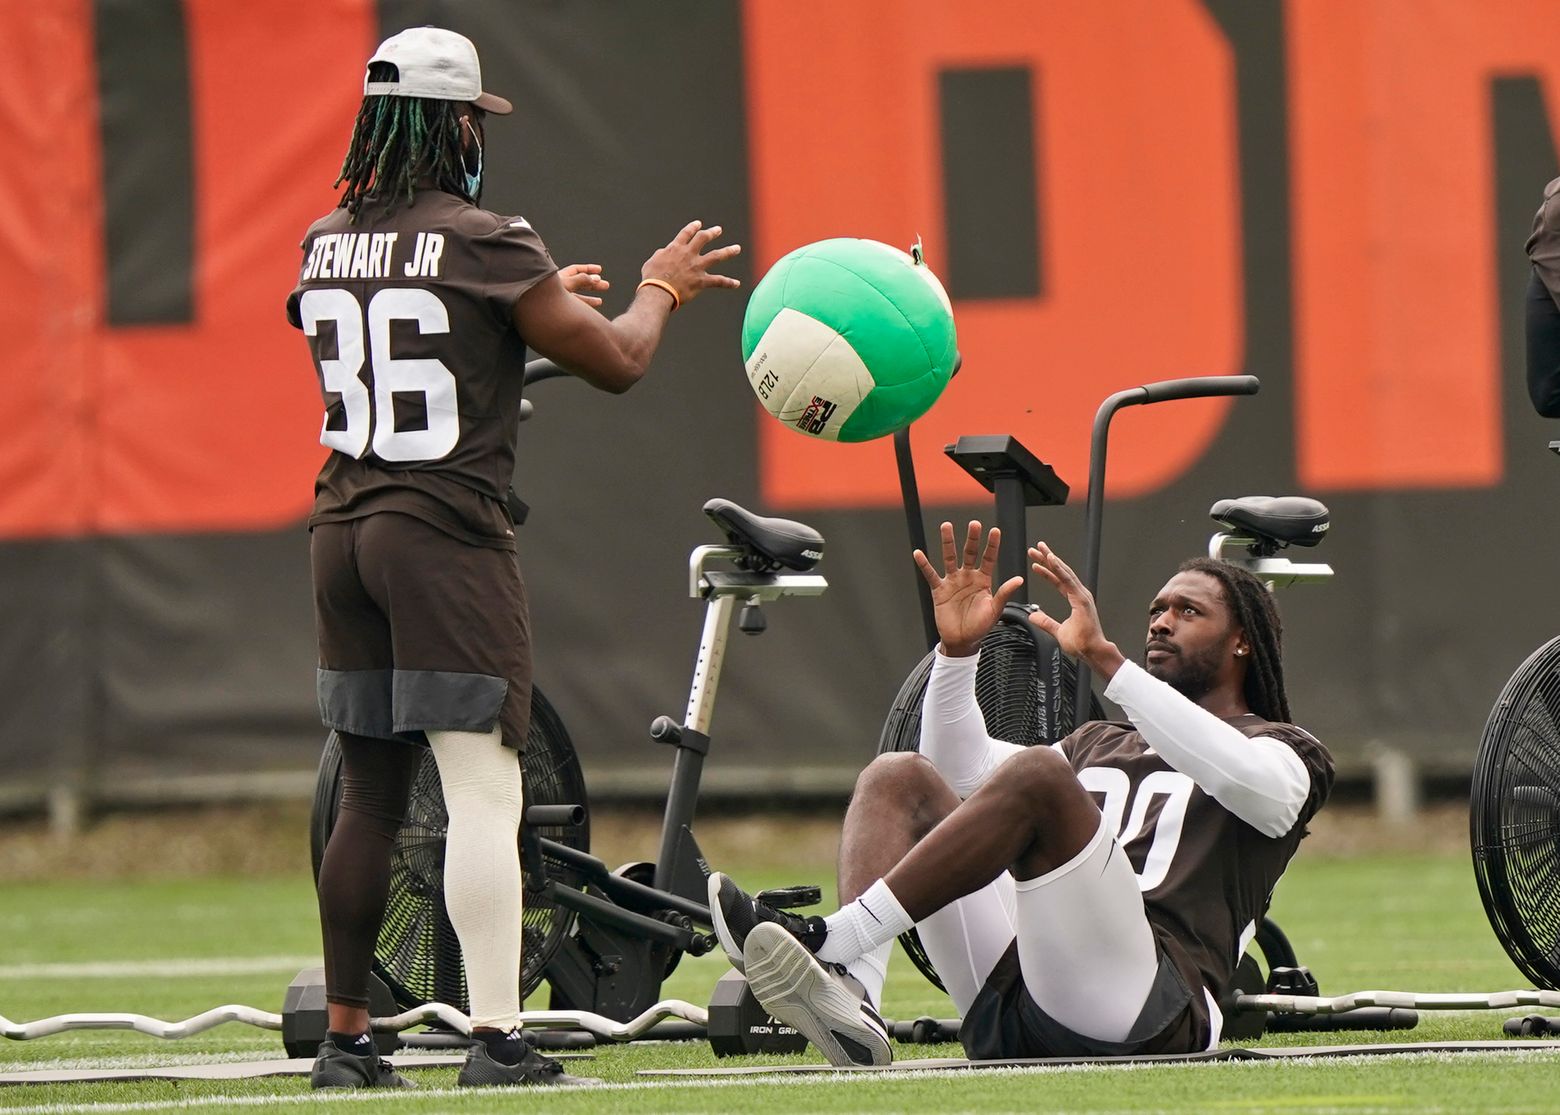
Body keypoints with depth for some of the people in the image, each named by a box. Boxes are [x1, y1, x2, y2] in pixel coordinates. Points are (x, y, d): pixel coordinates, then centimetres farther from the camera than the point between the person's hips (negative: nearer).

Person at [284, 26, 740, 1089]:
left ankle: (347, 1040, 14)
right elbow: (617, 361, -4)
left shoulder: (326, 244, 11)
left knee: (370, 792, 12)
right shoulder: (486, 242, -9)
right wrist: (661, 286, 17)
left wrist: (544, 297, 37)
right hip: (448, 530, -7)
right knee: (484, 791, -8)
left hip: (342, 534, 7)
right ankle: (496, 1041, -15)